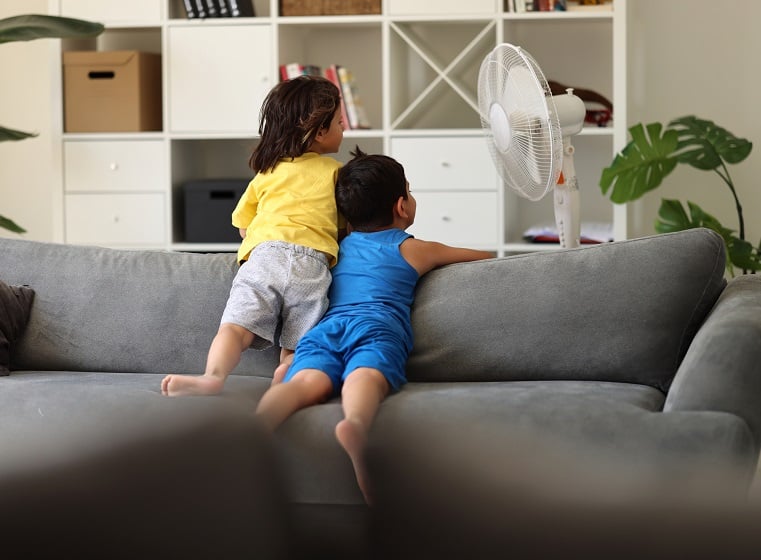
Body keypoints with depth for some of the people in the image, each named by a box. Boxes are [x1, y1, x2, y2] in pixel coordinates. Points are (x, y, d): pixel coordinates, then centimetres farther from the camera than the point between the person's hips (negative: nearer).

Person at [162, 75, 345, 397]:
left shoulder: (266, 173, 29)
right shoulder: (335, 171, 23)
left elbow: (243, 226, 32)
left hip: (264, 253, 1)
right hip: (312, 262, -1)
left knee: (237, 327, -15)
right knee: (296, 347, 0)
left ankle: (213, 375, -41)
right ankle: (287, 374, -31)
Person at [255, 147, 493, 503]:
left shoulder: (339, 246, 36)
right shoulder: (414, 250, 27)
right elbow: (485, 257, 40)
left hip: (325, 327, 3)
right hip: (377, 326, -3)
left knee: (308, 382, -25)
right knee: (367, 377, -31)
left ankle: (256, 423, -58)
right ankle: (354, 425, -67)